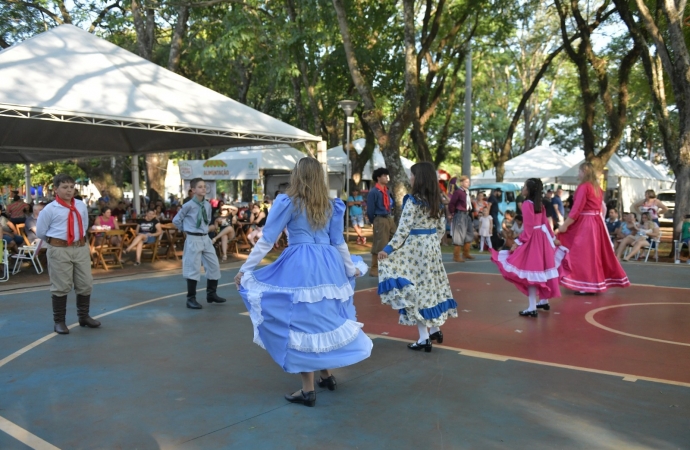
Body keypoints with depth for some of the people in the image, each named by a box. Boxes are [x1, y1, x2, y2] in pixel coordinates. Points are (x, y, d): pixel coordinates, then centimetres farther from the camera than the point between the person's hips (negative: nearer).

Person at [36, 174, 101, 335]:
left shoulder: (82, 206, 5)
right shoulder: (49, 209, -9)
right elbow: (40, 232, 1)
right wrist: (56, 240, 11)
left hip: (81, 248, 5)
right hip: (59, 250, -5)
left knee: (85, 284, 11)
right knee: (61, 286, 3)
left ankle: (84, 316, 27)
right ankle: (59, 321, 15)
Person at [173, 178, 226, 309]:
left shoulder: (207, 205, 5)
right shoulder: (189, 205, -13)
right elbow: (176, 220, -4)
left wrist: (204, 229, 13)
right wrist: (188, 229, 3)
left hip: (206, 238, 7)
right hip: (193, 239, -6)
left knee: (214, 266, 9)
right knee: (193, 269, -3)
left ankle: (211, 294, 24)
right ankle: (191, 299, 7)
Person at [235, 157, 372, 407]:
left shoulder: (288, 202, -3)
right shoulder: (331, 205, 10)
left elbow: (267, 240, -4)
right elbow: (339, 242, 15)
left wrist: (245, 269, 2)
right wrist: (351, 269, 29)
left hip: (300, 266, -5)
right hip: (329, 265, 5)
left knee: (302, 321, 1)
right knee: (327, 318, 19)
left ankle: (308, 390, 7)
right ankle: (327, 375, 30)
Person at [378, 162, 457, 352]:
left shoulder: (413, 200, -14)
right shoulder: (436, 201, 7)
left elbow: (404, 229, -19)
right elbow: (441, 228, 12)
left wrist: (388, 249, -18)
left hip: (416, 247, -7)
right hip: (432, 247, 8)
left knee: (415, 289, -1)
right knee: (430, 286, 17)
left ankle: (424, 338, 1)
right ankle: (435, 329, 26)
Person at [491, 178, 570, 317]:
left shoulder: (527, 204, -16)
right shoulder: (540, 204, 9)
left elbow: (528, 228, -19)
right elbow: (546, 223, 12)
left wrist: (517, 242, -16)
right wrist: (553, 238, 22)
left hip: (533, 238, -9)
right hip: (542, 237, 9)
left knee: (531, 270, -6)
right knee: (541, 268, 18)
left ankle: (532, 308, -6)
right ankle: (544, 301, 31)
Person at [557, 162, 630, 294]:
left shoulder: (584, 187, -14)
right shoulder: (597, 187, 13)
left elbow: (576, 209, -17)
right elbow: (599, 207, 17)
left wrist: (565, 225, -12)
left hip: (585, 223, -9)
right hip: (596, 222, 9)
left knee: (584, 254, -5)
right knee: (596, 252, 13)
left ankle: (588, 285, -3)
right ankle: (598, 282, 21)